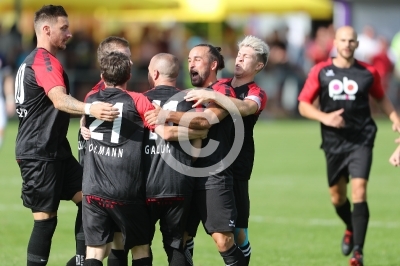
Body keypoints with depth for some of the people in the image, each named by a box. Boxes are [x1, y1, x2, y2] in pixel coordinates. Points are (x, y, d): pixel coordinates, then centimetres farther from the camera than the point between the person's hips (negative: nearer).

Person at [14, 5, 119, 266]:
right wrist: (90, 109, -51)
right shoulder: (44, 60, -16)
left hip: (55, 150, 10)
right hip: (39, 153, -10)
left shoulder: (32, 60, 18)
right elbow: (59, 100, -34)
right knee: (45, 219, -7)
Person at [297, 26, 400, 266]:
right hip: (334, 142, 2)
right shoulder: (320, 72, -1)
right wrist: (324, 117, -15)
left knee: (359, 192, -17)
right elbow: (303, 105, 2)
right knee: (337, 197, 13)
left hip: (361, 140, -2)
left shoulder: (368, 73, 0)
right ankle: (351, 229, 46)